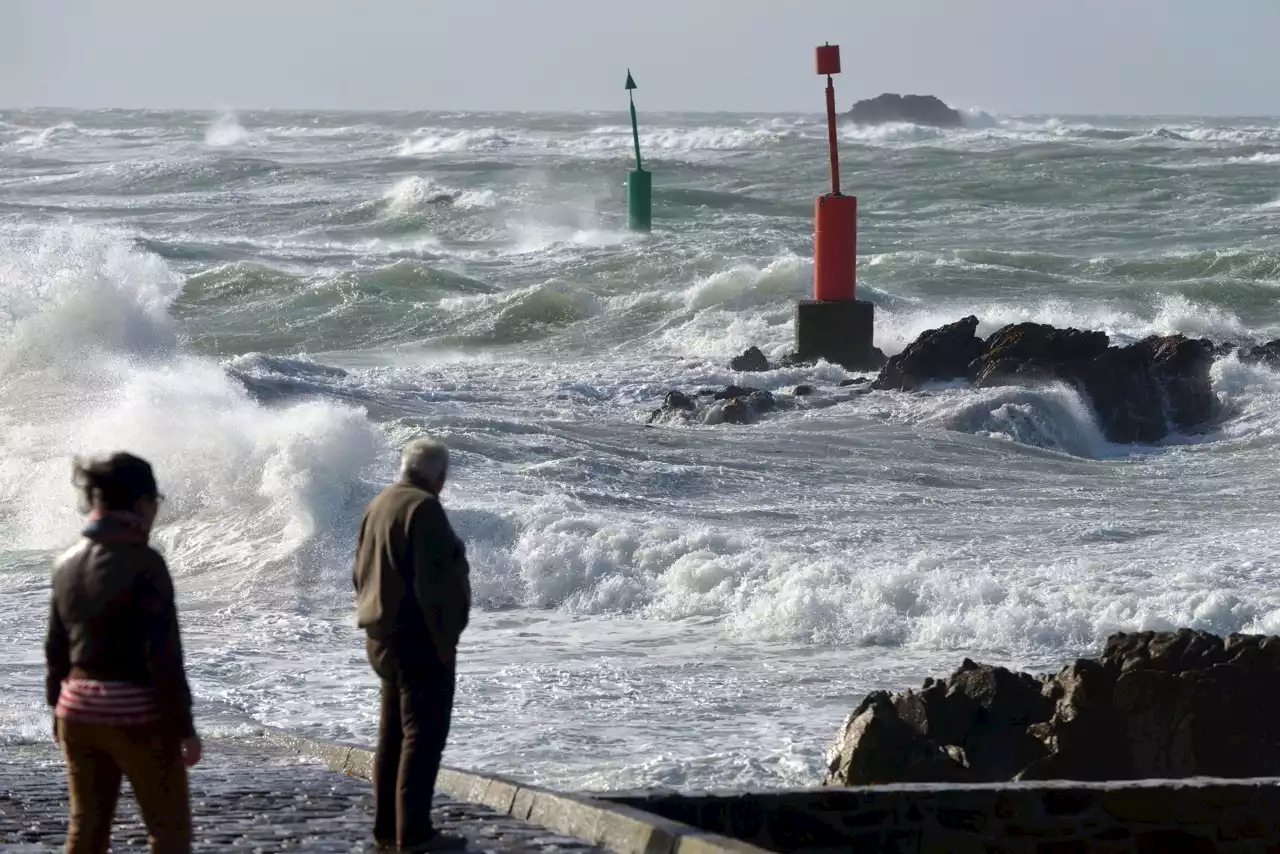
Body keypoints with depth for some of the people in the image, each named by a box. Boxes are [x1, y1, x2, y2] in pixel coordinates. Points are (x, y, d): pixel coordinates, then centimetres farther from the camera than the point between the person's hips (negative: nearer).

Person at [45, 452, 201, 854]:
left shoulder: (68, 563, 5)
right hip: (135, 712, -7)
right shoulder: (143, 563, -16)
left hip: (78, 709, 7)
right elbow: (163, 654, -18)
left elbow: (56, 649, 11)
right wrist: (183, 726, -13)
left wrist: (58, 710, 22)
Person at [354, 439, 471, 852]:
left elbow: (361, 573, 17)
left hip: (382, 638, 9)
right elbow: (434, 582, -22)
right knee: (424, 734, -7)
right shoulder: (423, 508, -18)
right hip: (418, 638, -9)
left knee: (394, 734, 14)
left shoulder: (378, 505, 11)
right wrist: (444, 641, -17)